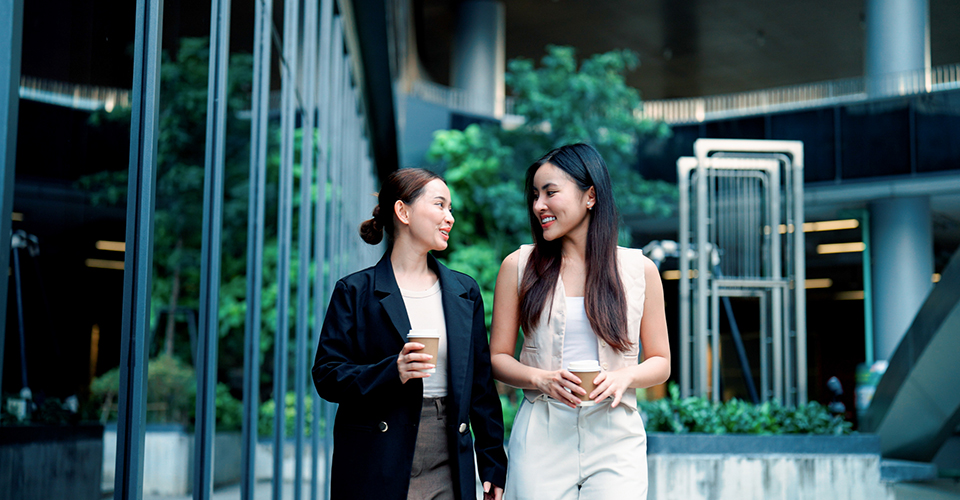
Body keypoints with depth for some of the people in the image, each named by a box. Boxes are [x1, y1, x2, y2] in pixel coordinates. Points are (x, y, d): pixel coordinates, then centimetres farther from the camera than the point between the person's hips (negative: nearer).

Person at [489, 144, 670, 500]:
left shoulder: (639, 270, 5)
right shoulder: (519, 266, 4)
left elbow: (660, 363, 9)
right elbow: (498, 357, 5)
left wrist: (625, 376, -12)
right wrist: (541, 379, -13)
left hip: (615, 437, 0)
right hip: (541, 435, 0)